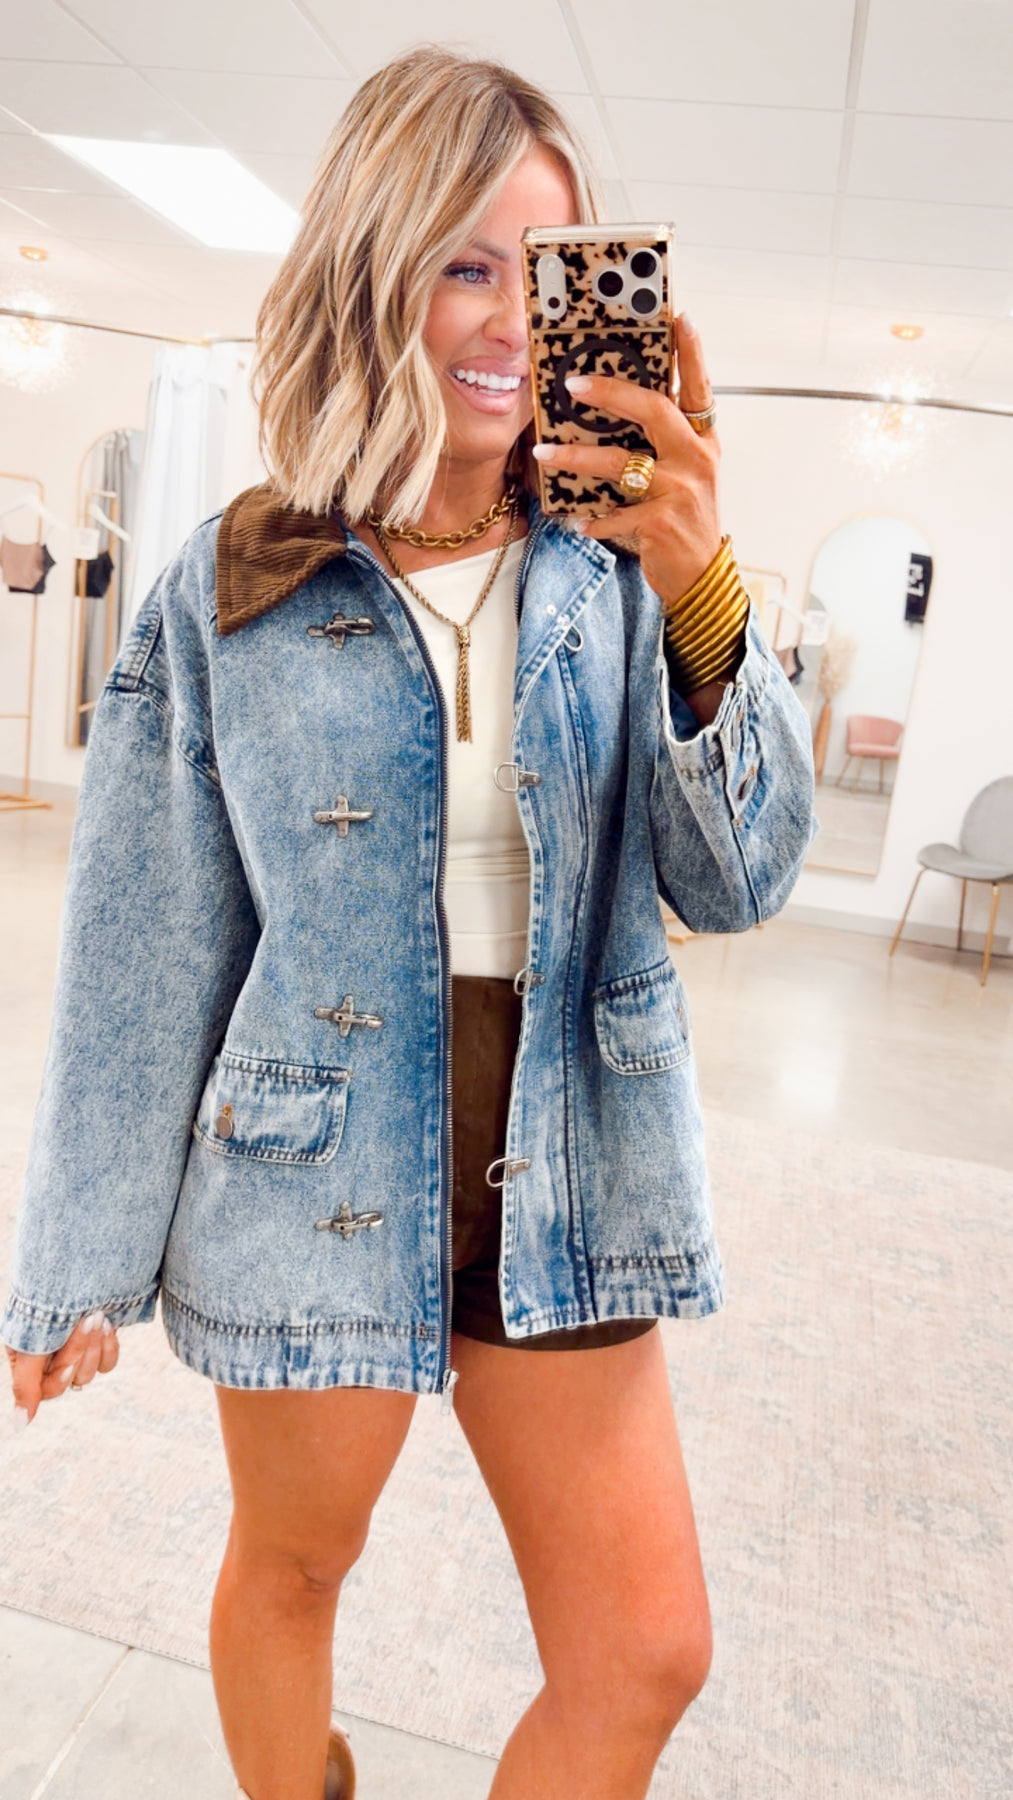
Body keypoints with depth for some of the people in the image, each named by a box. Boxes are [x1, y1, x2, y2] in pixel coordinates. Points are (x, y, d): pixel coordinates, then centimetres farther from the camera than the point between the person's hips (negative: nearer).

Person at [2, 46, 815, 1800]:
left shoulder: (616, 576, -2)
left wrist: (704, 604, -25)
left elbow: (734, 882, -9)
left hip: (563, 1185, 2)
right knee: (290, 1569, 22)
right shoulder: (226, 594, -7)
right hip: (319, 1188, -1)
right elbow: (143, 954, -3)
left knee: (648, 1658, 10)